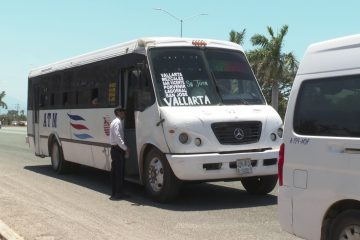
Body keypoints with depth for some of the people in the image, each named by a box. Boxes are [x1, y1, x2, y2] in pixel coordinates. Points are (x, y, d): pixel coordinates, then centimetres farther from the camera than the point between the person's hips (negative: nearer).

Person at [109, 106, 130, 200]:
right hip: (117, 149, -10)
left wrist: (125, 147, 13)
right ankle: (115, 194, -5)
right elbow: (117, 136, -23)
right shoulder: (117, 122, -12)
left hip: (118, 149, 10)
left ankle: (119, 192, 19)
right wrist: (125, 148, -22)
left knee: (119, 172, 13)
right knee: (117, 172, -8)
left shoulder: (120, 122, 18)